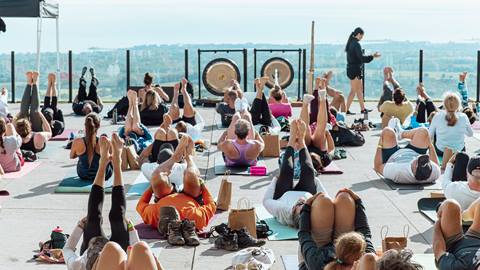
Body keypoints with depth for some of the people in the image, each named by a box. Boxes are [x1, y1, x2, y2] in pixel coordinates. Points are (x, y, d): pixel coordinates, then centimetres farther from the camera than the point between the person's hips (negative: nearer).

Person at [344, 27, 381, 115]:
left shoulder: (351, 43, 11)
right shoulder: (356, 44, -18)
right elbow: (361, 58, -21)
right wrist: (373, 56, -15)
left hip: (351, 69, 10)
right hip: (355, 70, -10)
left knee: (360, 90, 16)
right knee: (354, 91, -3)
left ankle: (363, 109, 23)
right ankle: (346, 110, 0)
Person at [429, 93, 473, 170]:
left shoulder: (438, 116, -20)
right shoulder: (463, 117, -18)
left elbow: (430, 136, -7)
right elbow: (470, 134, 2)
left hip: (440, 152, -1)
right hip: (459, 151, 1)